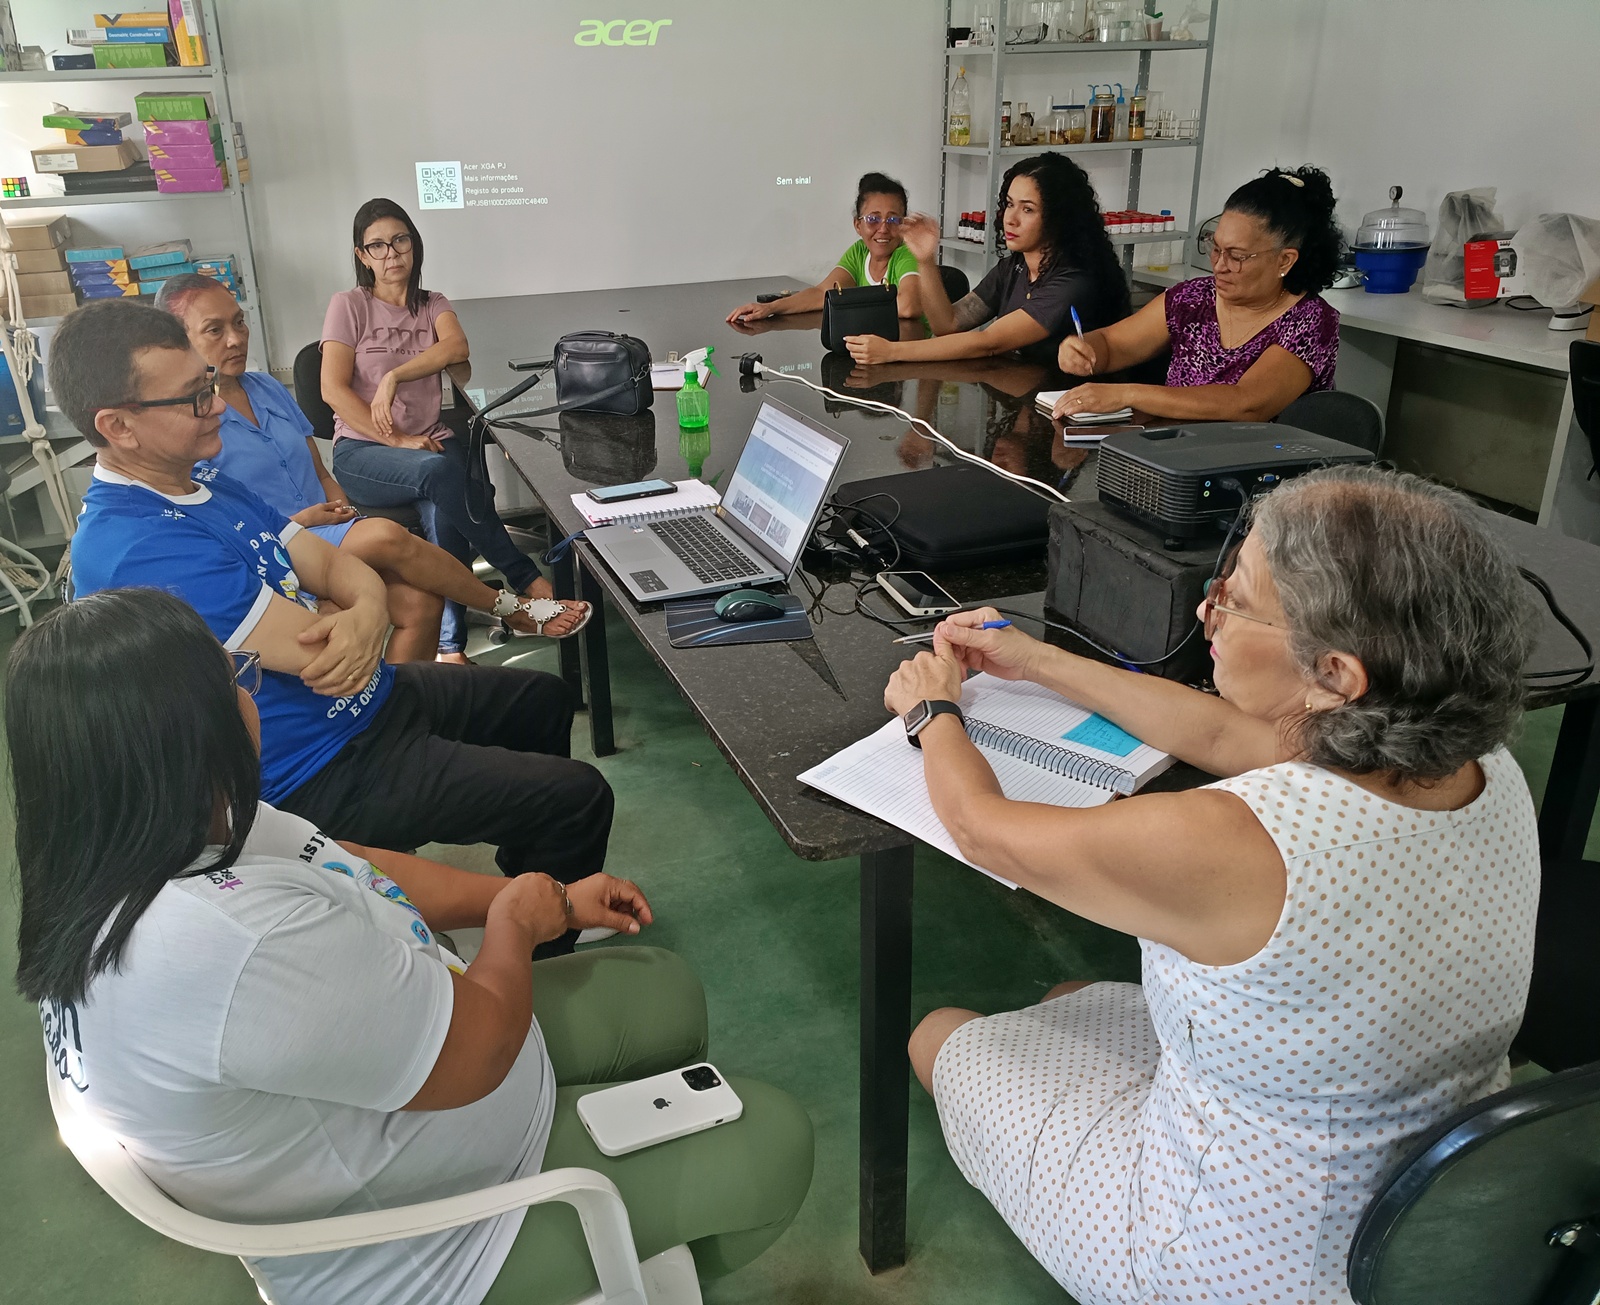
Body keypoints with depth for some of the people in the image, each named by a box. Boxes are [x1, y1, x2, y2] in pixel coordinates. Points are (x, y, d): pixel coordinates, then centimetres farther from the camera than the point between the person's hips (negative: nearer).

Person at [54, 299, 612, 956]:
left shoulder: (209, 487, 5)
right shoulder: (134, 547, -28)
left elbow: (334, 565, 2)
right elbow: (316, 650, -29)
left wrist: (368, 614, -22)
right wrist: (338, 616, -4)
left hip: (366, 698, 10)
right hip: (320, 773, -10)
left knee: (543, 699, 24)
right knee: (578, 798, -12)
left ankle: (520, 884, 40)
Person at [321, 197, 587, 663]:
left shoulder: (433, 305, 17)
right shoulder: (349, 305, 7)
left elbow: (457, 347, -7)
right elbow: (333, 389, -5)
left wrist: (393, 377, -19)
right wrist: (397, 440, -14)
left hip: (429, 440, 3)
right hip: (361, 452, -3)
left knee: (444, 513, -32)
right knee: (440, 472, -36)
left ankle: (450, 646, -31)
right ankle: (528, 583, -31)